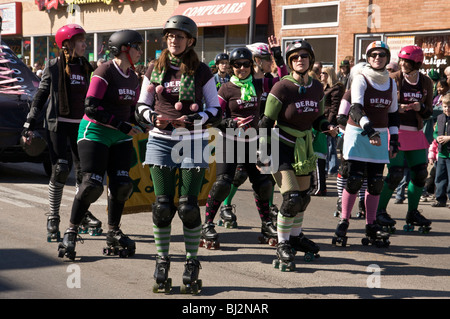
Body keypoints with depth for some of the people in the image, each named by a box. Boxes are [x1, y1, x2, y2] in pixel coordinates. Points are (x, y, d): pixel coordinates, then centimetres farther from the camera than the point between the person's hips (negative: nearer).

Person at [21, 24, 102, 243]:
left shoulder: (86, 68, 10)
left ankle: (83, 215, 20)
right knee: (60, 169, -11)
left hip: (80, 125, 4)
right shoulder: (53, 67, -1)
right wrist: (29, 126, -3)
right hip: (57, 124, -4)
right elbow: (40, 97, 1)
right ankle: (53, 220, 0)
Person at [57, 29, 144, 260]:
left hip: (120, 136, 7)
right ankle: (71, 233, 1)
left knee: (121, 185, -2)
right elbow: (91, 107, -19)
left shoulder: (133, 78, 12)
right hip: (95, 131, -7)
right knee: (92, 185, -13)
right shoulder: (105, 72, -12)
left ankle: (113, 234, 13)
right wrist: (122, 125, -21)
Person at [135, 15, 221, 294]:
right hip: (161, 141, 2)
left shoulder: (201, 71, 1)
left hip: (192, 142, -2)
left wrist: (194, 119, -15)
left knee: (189, 206, -5)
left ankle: (192, 263, 11)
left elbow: (216, 111, 3)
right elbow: (142, 106, 13)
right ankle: (162, 260, 14)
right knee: (163, 205, -1)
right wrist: (153, 117, -9)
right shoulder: (155, 69, 8)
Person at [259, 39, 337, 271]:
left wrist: (327, 127, -10)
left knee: (304, 196, 16)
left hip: (303, 146, 6)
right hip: (281, 146, -6)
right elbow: (266, 123, -13)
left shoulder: (317, 88, -1)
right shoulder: (282, 88, -18)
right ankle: (282, 246, 2)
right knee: (291, 198, -15)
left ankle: (295, 237, 38)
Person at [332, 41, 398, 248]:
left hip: (380, 136, 5)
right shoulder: (361, 80, -7)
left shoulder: (391, 84, 11)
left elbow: (393, 114, 19)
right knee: (354, 180, -10)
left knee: (376, 182, 4)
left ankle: (371, 226, 11)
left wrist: (394, 139, 13)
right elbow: (355, 108, -21)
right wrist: (368, 129, -35)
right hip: (358, 133, -5)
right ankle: (343, 223, 2)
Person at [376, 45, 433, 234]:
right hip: (396, 132, -4)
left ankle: (412, 213, 19)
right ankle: (379, 211, 4)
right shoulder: (393, 80, -4)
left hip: (416, 133, 5)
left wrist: (420, 107, -11)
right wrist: (396, 108, -20)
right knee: (395, 174, -11)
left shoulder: (426, 83, 6)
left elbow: (429, 112, 10)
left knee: (420, 174, 3)